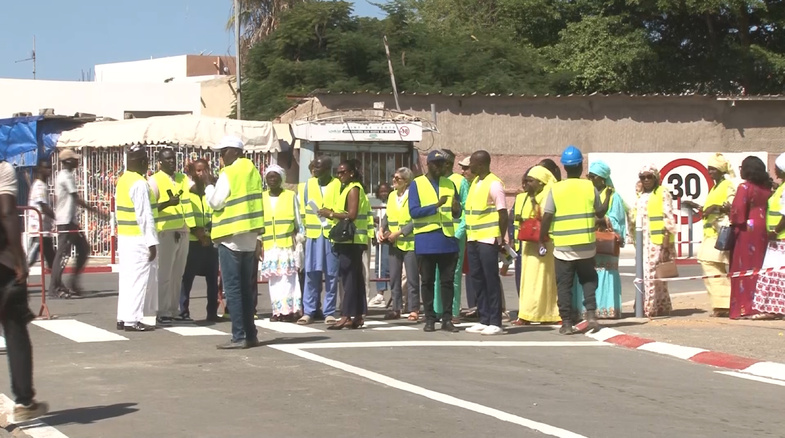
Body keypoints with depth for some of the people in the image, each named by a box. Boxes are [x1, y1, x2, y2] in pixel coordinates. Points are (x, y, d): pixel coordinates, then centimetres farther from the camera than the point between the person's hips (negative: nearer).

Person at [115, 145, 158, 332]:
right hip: (138, 238, -9)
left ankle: (123, 317, 15)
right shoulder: (140, 183, -16)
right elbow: (145, 215, -19)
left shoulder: (122, 181, 11)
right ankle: (132, 320, -3)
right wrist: (152, 241, -17)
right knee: (138, 278, -4)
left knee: (127, 277, 12)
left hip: (124, 237, 9)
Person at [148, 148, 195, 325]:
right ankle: (162, 313, -2)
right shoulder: (154, 180, -3)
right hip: (166, 232, -6)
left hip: (183, 231, 6)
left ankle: (174, 311, 16)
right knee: (164, 274, -5)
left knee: (178, 274, 10)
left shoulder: (183, 178, 16)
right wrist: (168, 203, -24)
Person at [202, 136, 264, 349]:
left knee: (232, 287, -6)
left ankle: (239, 336, -8)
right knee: (246, 287, 12)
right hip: (249, 236, 8)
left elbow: (215, 202, -13)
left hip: (231, 236, -8)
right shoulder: (252, 170, 13)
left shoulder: (229, 173, -12)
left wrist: (209, 185, 3)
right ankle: (250, 334, 13)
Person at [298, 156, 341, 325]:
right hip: (313, 235, 3)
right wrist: (304, 231, 6)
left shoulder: (338, 185, 0)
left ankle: (329, 313, 6)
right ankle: (309, 311, 6)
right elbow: (304, 209, 12)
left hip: (332, 235, -3)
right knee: (311, 274, 2)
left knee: (331, 275, 1)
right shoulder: (309, 184, 10)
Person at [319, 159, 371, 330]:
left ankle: (347, 316, -12)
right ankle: (357, 316, 12)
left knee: (349, 277, -10)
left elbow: (352, 215, -19)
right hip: (348, 239, 10)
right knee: (355, 277, 9)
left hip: (351, 240, -10)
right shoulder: (348, 188, 20)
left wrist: (330, 214, -12)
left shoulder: (353, 189, -9)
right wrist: (332, 213, 6)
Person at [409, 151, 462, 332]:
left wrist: (456, 209, -9)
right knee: (427, 281, 3)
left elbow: (457, 214, 14)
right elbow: (413, 211, -8)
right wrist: (436, 206, -18)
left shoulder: (450, 184, 14)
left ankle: (447, 319, 7)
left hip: (448, 239, 3)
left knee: (448, 281, 3)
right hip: (426, 241, -3)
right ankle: (429, 319, 9)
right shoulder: (417, 184, 2)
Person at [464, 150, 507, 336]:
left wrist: (501, 238, -12)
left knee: (491, 280, -5)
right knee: (477, 280, 9)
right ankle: (484, 320, 15)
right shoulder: (475, 183, 14)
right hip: (473, 239, 8)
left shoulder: (493, 184, -10)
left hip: (488, 239, -8)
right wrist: (468, 234, 14)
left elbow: (503, 213, -12)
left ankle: (495, 323, -2)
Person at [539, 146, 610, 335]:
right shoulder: (590, 187, -1)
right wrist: (608, 196, 26)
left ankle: (567, 323, 4)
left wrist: (542, 240, 3)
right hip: (586, 245, 1)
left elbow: (546, 218, -8)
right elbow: (600, 212, 9)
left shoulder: (555, 189, -5)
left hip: (563, 246, -1)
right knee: (588, 280, 17)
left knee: (564, 285, 6)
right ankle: (591, 314, 1)